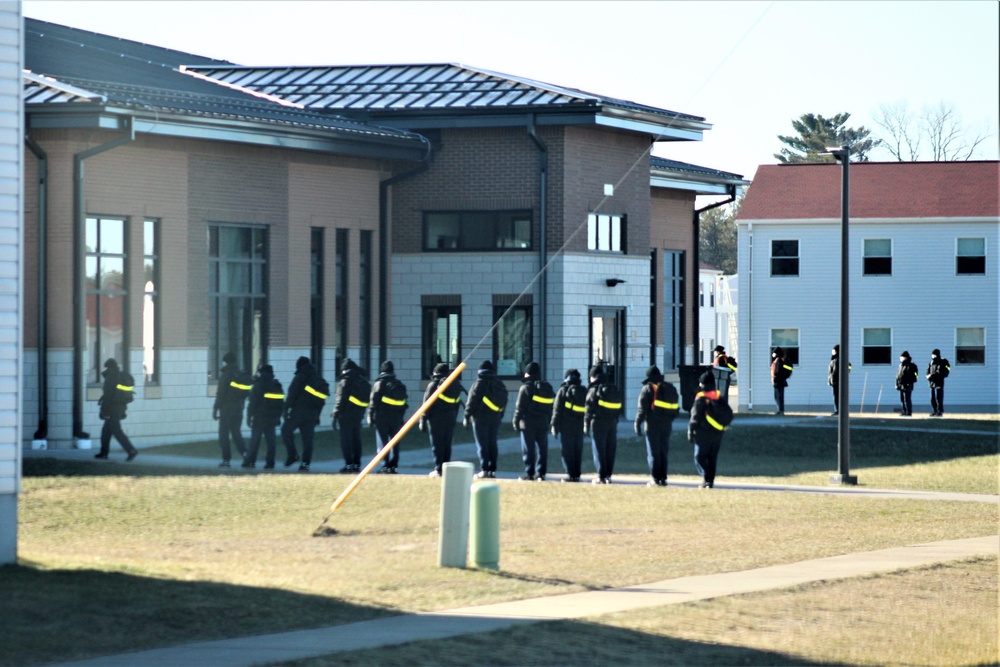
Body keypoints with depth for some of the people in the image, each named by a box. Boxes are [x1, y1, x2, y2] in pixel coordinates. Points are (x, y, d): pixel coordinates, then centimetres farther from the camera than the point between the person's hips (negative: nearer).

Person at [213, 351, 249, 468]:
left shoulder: (225, 375, -12)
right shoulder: (242, 376, 8)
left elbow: (221, 394, -15)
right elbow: (246, 392, 12)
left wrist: (215, 408, -10)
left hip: (226, 409, -6)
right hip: (239, 409, 6)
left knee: (224, 435, 2)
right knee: (236, 434, 13)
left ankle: (226, 459, 0)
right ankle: (244, 452, -9)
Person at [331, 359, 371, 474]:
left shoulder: (345, 381, -11)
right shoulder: (363, 382, 9)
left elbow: (341, 399, -15)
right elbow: (367, 400, 12)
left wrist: (335, 415, -13)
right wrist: (361, 413, 16)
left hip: (346, 415, -6)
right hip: (358, 415, 6)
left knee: (346, 440, -2)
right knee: (356, 440, 12)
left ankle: (349, 464, -7)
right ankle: (357, 464, 12)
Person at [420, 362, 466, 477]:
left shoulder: (433, 385, -6)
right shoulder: (455, 385, 11)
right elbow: (457, 403, 12)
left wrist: (423, 420, -7)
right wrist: (453, 417, 17)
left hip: (436, 417, -5)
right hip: (450, 418, 5)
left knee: (437, 445, -3)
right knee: (447, 444, 11)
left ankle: (438, 469, -7)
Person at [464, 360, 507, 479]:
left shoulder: (480, 383, -9)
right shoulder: (500, 384, 10)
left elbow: (472, 401, -12)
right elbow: (504, 402, 13)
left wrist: (467, 416, -7)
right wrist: (499, 417, 19)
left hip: (481, 417, -6)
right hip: (495, 419, 6)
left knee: (482, 445, -3)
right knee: (492, 444, 10)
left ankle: (484, 470, -8)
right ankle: (492, 470, 9)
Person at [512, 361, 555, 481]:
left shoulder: (526, 388, -8)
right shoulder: (548, 388, 11)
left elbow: (520, 407, -10)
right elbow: (551, 407, 14)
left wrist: (516, 422, -4)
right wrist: (548, 421, 18)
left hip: (528, 423, -5)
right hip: (543, 423, 5)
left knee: (528, 449, -1)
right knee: (542, 448, 7)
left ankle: (529, 473, -2)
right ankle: (541, 473, 6)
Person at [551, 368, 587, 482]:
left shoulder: (563, 390, -6)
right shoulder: (584, 391, 7)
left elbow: (557, 409, -8)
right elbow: (587, 409, 10)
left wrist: (554, 425, -5)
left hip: (566, 426, -4)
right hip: (580, 426, 4)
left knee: (567, 450, -1)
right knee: (578, 450, 10)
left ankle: (570, 474, -5)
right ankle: (577, 474, 9)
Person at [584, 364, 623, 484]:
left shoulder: (594, 390, -7)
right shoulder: (615, 389, 12)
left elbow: (589, 409, -10)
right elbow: (619, 408, 14)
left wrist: (586, 425, -5)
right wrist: (615, 421, 17)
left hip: (598, 424, -6)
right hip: (612, 424, 6)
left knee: (599, 451, -2)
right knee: (610, 450, 9)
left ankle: (601, 476, -4)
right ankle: (608, 475, 7)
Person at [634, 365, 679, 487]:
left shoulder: (648, 388, -7)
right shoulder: (671, 388, 11)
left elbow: (642, 408, -12)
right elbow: (675, 407, 13)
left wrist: (638, 424, -10)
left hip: (653, 424, -5)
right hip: (667, 425, 5)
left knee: (653, 453, -1)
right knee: (663, 452, 11)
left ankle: (655, 478, -4)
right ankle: (663, 478, 9)